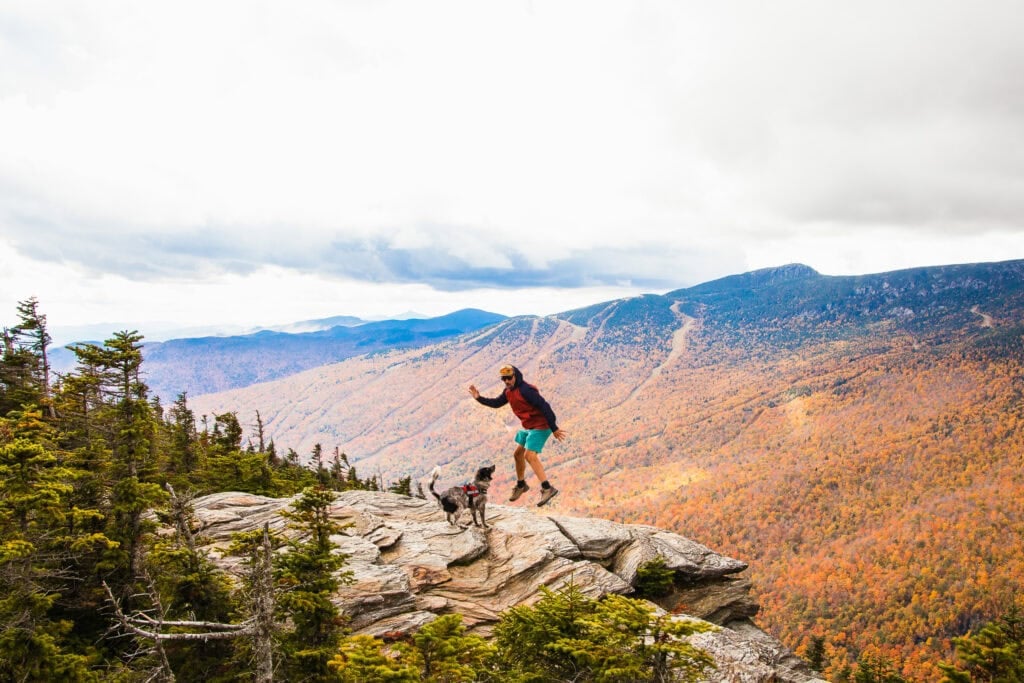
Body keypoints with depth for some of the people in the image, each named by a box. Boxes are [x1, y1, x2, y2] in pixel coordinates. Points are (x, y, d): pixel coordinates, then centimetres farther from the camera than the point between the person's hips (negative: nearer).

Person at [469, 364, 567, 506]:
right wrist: (479, 398, 7)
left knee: (529, 456, -19)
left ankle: (547, 489, -19)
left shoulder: (526, 390, -23)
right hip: (528, 427, 10)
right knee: (518, 454, 18)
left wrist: (554, 428, -26)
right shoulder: (509, 391, 6)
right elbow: (496, 403, 20)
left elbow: (544, 406, -26)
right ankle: (521, 485, 37)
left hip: (540, 426, -10)